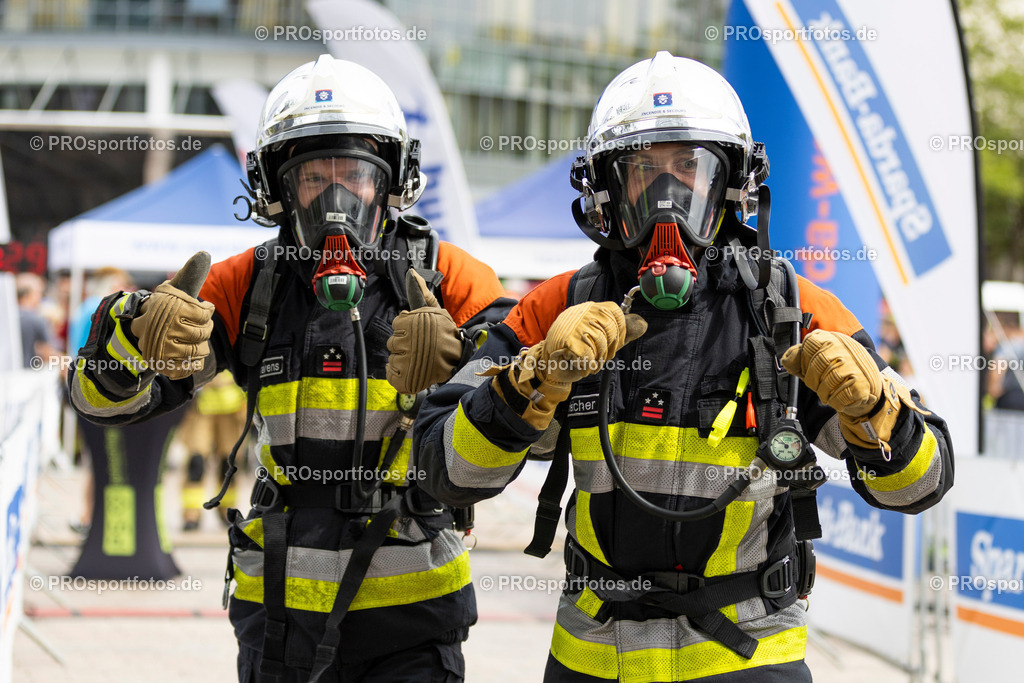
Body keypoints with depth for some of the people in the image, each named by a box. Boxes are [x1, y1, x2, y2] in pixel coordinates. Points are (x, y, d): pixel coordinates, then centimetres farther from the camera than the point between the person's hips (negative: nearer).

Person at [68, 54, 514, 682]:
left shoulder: (442, 278, -3)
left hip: (412, 610, -2)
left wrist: (458, 357, -35)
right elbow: (105, 398, -3)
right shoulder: (247, 287, 1)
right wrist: (136, 332, -26)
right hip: (282, 604, 2)